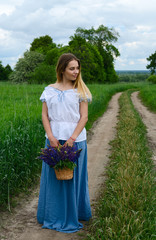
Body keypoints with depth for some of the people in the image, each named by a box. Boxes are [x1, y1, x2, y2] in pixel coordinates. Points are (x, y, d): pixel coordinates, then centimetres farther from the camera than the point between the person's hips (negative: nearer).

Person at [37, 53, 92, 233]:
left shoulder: (80, 91, 1)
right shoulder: (49, 90, 5)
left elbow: (84, 117, -4)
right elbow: (45, 115, 2)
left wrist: (72, 138, -15)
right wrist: (51, 137, -11)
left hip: (75, 139, -1)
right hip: (54, 139, 2)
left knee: (73, 177, 7)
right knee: (52, 177, 9)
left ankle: (73, 215, 24)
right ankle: (53, 216, 25)